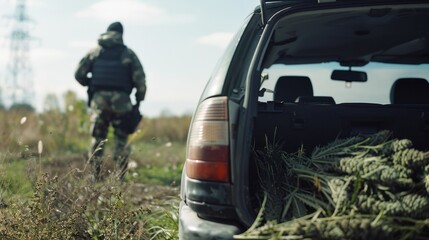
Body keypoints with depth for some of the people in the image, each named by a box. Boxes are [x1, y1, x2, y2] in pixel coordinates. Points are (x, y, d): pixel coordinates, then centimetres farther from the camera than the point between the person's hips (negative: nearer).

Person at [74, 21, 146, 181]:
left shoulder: (95, 52, 10)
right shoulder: (128, 54, 5)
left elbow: (79, 74, 6)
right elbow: (140, 79, -2)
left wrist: (90, 85, 23)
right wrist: (139, 100, 8)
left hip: (99, 98, 1)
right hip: (121, 100, -1)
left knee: (97, 138, 7)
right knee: (121, 140, 4)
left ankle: (95, 177, 4)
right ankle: (120, 177, -1)